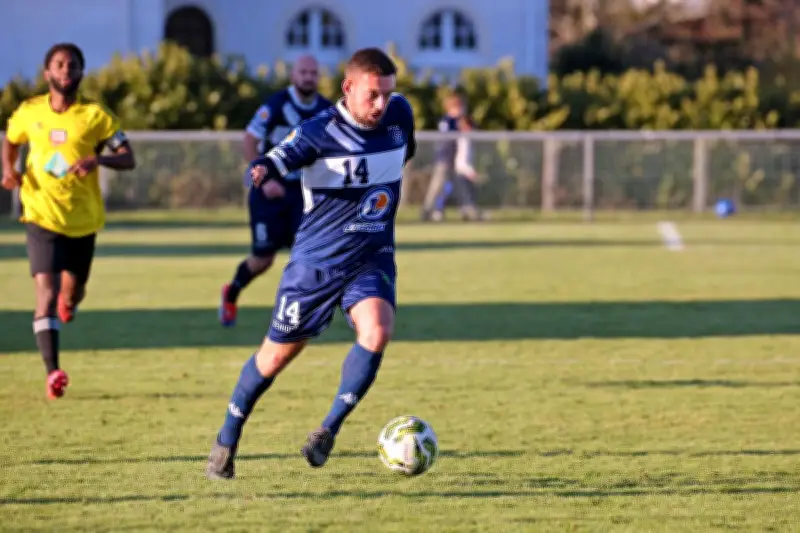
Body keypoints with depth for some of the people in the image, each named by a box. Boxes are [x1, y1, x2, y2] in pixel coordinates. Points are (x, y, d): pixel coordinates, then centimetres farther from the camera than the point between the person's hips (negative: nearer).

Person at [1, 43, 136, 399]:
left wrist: (98, 159, -29)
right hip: (42, 218, -1)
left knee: (73, 293, 15)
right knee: (46, 292, -17)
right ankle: (53, 373, -22)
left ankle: (67, 300, 56)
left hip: (83, 220, 1)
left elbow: (128, 159, -9)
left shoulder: (96, 116, -7)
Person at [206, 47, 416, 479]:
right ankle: (227, 440, 28)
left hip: (372, 257, 3)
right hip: (317, 260, -3)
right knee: (278, 353, 7)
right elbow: (277, 159, -33)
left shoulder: (399, 115, -2)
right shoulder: (320, 132, -17)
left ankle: (328, 429, -12)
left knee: (377, 331, -26)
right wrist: (264, 173, -52)